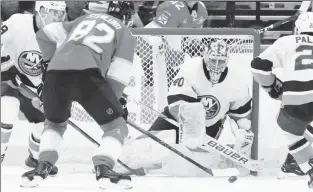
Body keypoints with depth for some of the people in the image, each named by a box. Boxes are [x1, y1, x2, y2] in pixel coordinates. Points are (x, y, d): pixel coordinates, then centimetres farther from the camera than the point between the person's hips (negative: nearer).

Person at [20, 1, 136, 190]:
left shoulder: (85, 18, 36)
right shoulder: (126, 34, 22)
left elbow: (45, 35, 29)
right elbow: (118, 77, 10)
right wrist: (112, 102, 22)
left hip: (55, 73, 5)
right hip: (87, 74, -5)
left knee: (54, 123, 30)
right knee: (117, 126, 9)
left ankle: (43, 167, 9)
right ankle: (103, 169, -15)